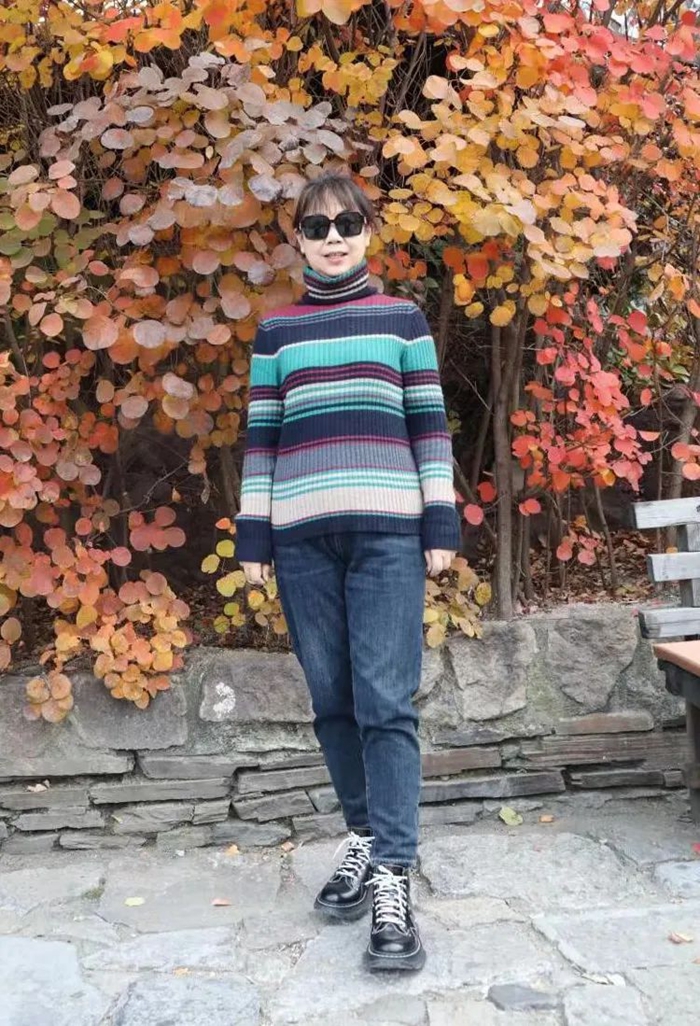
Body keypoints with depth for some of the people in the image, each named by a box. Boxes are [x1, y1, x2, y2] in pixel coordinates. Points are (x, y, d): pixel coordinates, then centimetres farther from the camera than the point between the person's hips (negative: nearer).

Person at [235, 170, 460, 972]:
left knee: (385, 702, -8)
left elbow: (429, 426, 7)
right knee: (333, 701, 6)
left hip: (387, 531, -2)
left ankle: (393, 878, -5)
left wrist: (440, 526, 0)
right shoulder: (276, 331, 14)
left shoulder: (404, 320, 10)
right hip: (302, 536, 2)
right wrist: (253, 538, 6)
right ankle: (365, 837, 23)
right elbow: (261, 438, 11)